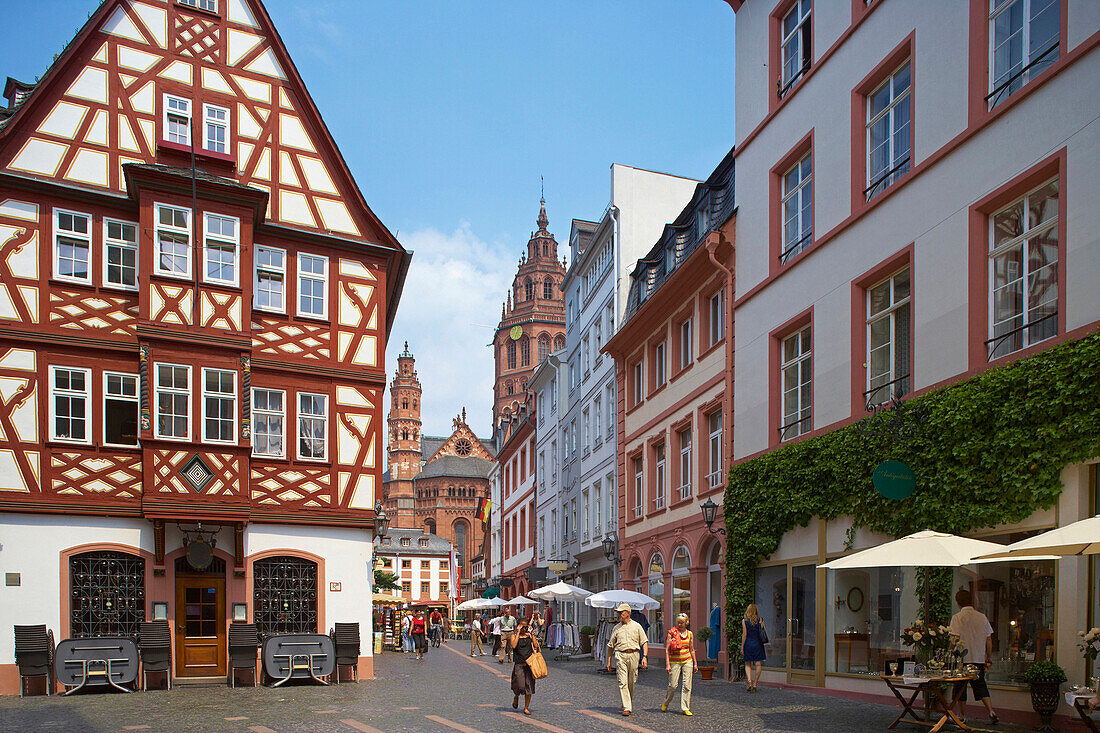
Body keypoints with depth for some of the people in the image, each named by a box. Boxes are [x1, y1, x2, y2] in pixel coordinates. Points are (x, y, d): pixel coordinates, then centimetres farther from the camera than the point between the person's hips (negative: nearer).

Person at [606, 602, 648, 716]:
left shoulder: (636, 626, 6)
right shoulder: (617, 628, 8)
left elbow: (644, 642, 5)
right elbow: (610, 645, 14)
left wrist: (645, 657, -7)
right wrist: (609, 661, 11)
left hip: (633, 655, 0)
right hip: (620, 656, 0)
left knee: (632, 682, 8)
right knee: (623, 682, -10)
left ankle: (630, 703, 28)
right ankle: (626, 708, -12)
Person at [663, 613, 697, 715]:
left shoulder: (689, 634, 6)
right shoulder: (672, 633, -6)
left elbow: (692, 650, 15)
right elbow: (667, 649, -7)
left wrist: (695, 663, 12)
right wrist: (667, 664, -12)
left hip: (687, 661, 3)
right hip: (674, 662, -3)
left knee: (687, 686, -1)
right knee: (673, 685, -3)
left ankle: (685, 708, 8)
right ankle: (665, 703, 23)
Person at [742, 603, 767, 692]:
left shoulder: (744, 621, -3)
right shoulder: (760, 620, 1)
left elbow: (744, 634, -6)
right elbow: (765, 632, -1)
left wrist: (742, 647, -2)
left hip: (748, 644, 0)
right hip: (758, 644, 0)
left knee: (748, 664, 10)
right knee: (758, 664, 6)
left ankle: (749, 681, -11)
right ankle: (755, 684, 3)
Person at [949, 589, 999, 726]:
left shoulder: (957, 618, -10)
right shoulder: (982, 617, 4)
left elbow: (955, 639, -16)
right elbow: (989, 640, 7)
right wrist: (988, 658, 16)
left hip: (962, 659, -4)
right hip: (979, 658, 4)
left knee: (961, 687, 8)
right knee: (980, 685, 13)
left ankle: (962, 715, 14)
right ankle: (991, 711, -2)